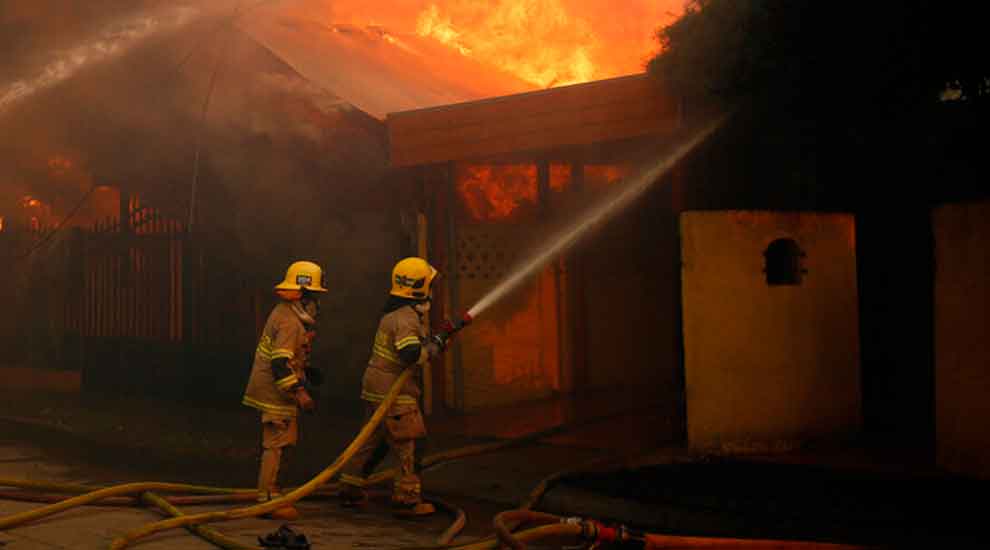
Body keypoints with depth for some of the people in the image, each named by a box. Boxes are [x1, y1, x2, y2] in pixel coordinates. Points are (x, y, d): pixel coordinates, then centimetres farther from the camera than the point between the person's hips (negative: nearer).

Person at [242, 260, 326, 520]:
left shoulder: (285, 313, 13)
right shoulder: (290, 321, -20)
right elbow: (280, 362, -27)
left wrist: (306, 370, 25)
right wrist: (299, 392, -26)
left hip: (271, 389, 11)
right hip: (275, 391, -11)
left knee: (275, 442, 17)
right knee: (277, 443, -7)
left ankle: (269, 495, 25)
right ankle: (268, 499, -4)